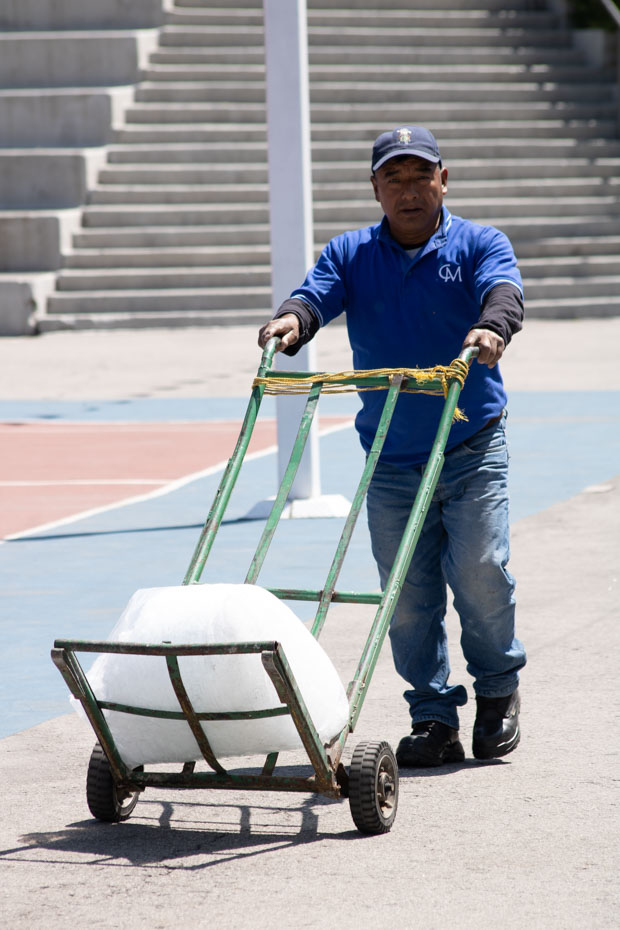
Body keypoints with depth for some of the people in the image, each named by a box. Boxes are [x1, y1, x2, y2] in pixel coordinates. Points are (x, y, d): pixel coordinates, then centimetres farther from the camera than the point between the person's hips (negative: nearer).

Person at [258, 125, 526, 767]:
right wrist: (292, 320, -34)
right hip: (391, 461, 2)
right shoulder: (349, 254, 8)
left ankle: (498, 689, 15)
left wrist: (491, 326, -41)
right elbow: (317, 294, -10)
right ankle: (433, 719, 11)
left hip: (473, 448, -2)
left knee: (480, 572, -11)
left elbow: (503, 289, -17)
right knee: (408, 595, 0)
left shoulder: (479, 244, 3)